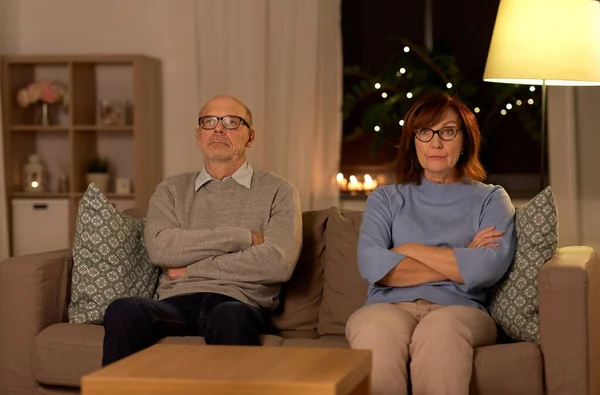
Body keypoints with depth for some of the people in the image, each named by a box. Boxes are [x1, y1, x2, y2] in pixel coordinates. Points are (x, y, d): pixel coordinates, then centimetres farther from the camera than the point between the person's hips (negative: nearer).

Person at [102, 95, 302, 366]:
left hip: (239, 304, -2)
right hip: (177, 302, 2)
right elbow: (159, 248, 0)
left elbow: (279, 264, -3)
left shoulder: (277, 191, 14)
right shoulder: (172, 190, 22)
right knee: (123, 311, -32)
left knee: (231, 317, -39)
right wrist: (240, 237, -3)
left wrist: (192, 269, 1)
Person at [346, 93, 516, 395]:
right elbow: (371, 266, -1)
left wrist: (409, 250, 1)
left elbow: (490, 268, -4)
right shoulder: (386, 199, 20)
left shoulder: (490, 198, 17)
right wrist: (459, 261, -1)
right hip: (389, 306, 1)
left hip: (459, 308, -1)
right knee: (376, 330, -37)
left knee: (439, 330, -38)